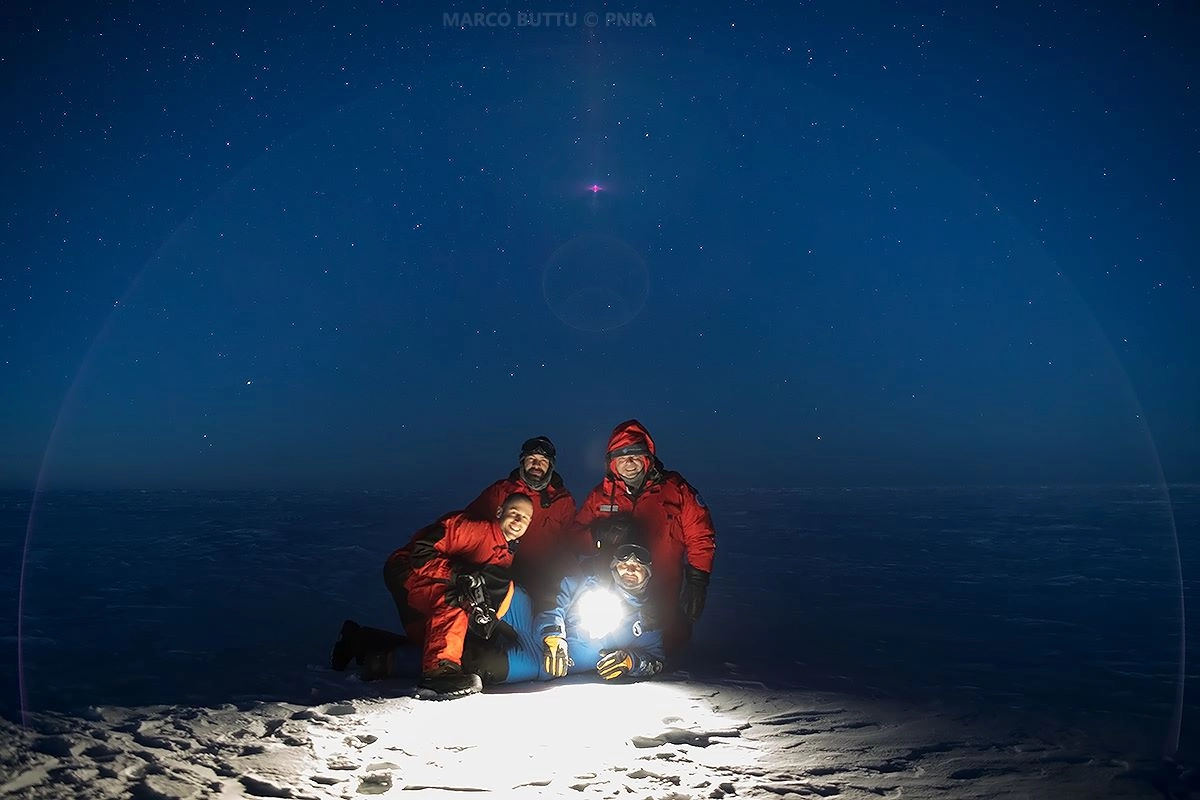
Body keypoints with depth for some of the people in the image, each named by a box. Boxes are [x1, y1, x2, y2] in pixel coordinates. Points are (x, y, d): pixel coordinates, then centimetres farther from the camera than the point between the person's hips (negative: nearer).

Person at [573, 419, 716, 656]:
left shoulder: (675, 489, -3)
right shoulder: (601, 495, 5)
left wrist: (696, 583, -7)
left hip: (663, 600, -2)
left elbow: (700, 537, 0)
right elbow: (577, 535, 9)